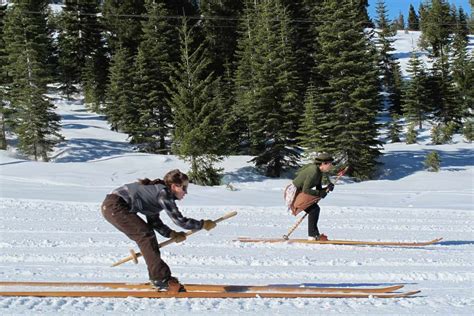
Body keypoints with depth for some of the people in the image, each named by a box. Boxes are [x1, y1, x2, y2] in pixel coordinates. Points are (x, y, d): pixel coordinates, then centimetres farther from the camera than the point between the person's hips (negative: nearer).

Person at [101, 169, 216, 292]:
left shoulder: (157, 190, 13)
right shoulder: (163, 193, -16)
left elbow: (154, 222, 16)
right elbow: (180, 220, -17)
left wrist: (172, 234, 5)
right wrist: (203, 224, -5)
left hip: (117, 206, 10)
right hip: (114, 206, -10)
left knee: (147, 236, 11)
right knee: (146, 235, -12)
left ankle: (156, 277, 14)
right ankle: (160, 279, -9)